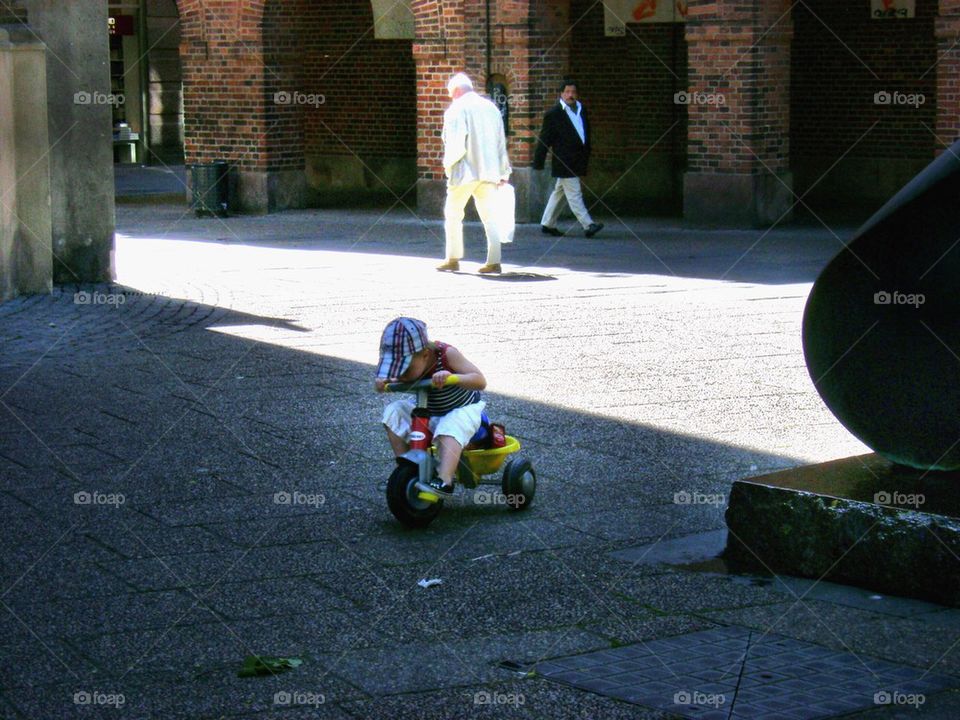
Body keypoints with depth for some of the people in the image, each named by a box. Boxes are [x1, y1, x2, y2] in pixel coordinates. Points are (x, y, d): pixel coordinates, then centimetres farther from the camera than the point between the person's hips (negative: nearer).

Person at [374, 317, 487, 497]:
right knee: (394, 412, -13)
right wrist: (382, 382, -20)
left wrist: (451, 376, -46)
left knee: (449, 429, -37)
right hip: (428, 412, 6)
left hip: (462, 410, -6)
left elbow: (480, 381, -29)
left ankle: (444, 481, -53)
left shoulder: (446, 354, -26)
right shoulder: (410, 362, -12)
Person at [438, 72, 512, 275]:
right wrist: (503, 172, 20)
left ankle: (453, 259, 11)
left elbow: (456, 145, -16)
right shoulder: (491, 108, 12)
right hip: (489, 172, 5)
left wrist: (448, 163, 0)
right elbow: (501, 143, 15)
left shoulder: (456, 110, -7)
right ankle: (494, 261, -3)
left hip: (465, 172, -5)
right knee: (489, 217, 5)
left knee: (453, 214, 9)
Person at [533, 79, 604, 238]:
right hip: (565, 163, -7)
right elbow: (544, 139, -7)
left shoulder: (581, 111, 13)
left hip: (577, 163, 7)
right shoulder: (553, 114, -8)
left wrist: (585, 158, 18)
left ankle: (548, 224, 23)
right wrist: (538, 163, -8)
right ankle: (588, 225, -14)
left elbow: (586, 134, 21)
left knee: (559, 192, 15)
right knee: (574, 194, -9)